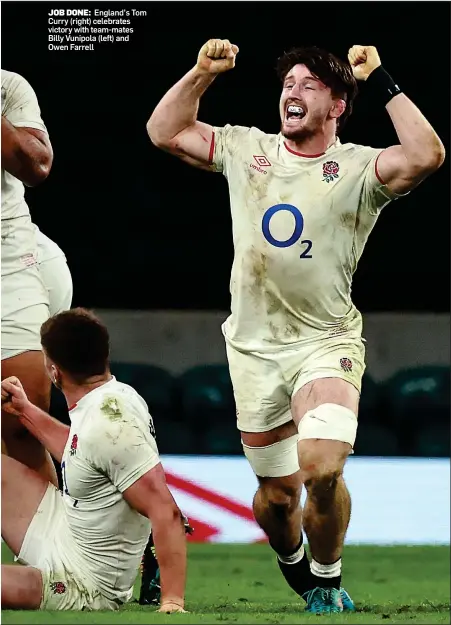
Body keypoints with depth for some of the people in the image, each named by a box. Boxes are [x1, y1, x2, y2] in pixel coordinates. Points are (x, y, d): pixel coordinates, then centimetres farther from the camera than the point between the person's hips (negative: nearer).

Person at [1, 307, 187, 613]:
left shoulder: (108, 424, -29)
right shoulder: (113, 396, 0)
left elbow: (167, 514, -32)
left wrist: (173, 602, -36)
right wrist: (25, 411, 25)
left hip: (81, 590, -10)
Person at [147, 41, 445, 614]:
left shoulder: (357, 169, -7)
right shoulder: (246, 149, 5)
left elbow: (426, 156, -25)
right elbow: (164, 133, 8)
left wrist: (381, 84, -21)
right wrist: (201, 74, -3)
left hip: (327, 342, -4)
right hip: (254, 346, 4)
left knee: (321, 469, -26)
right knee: (276, 491, 10)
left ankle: (327, 581, 0)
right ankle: (293, 566, 43)